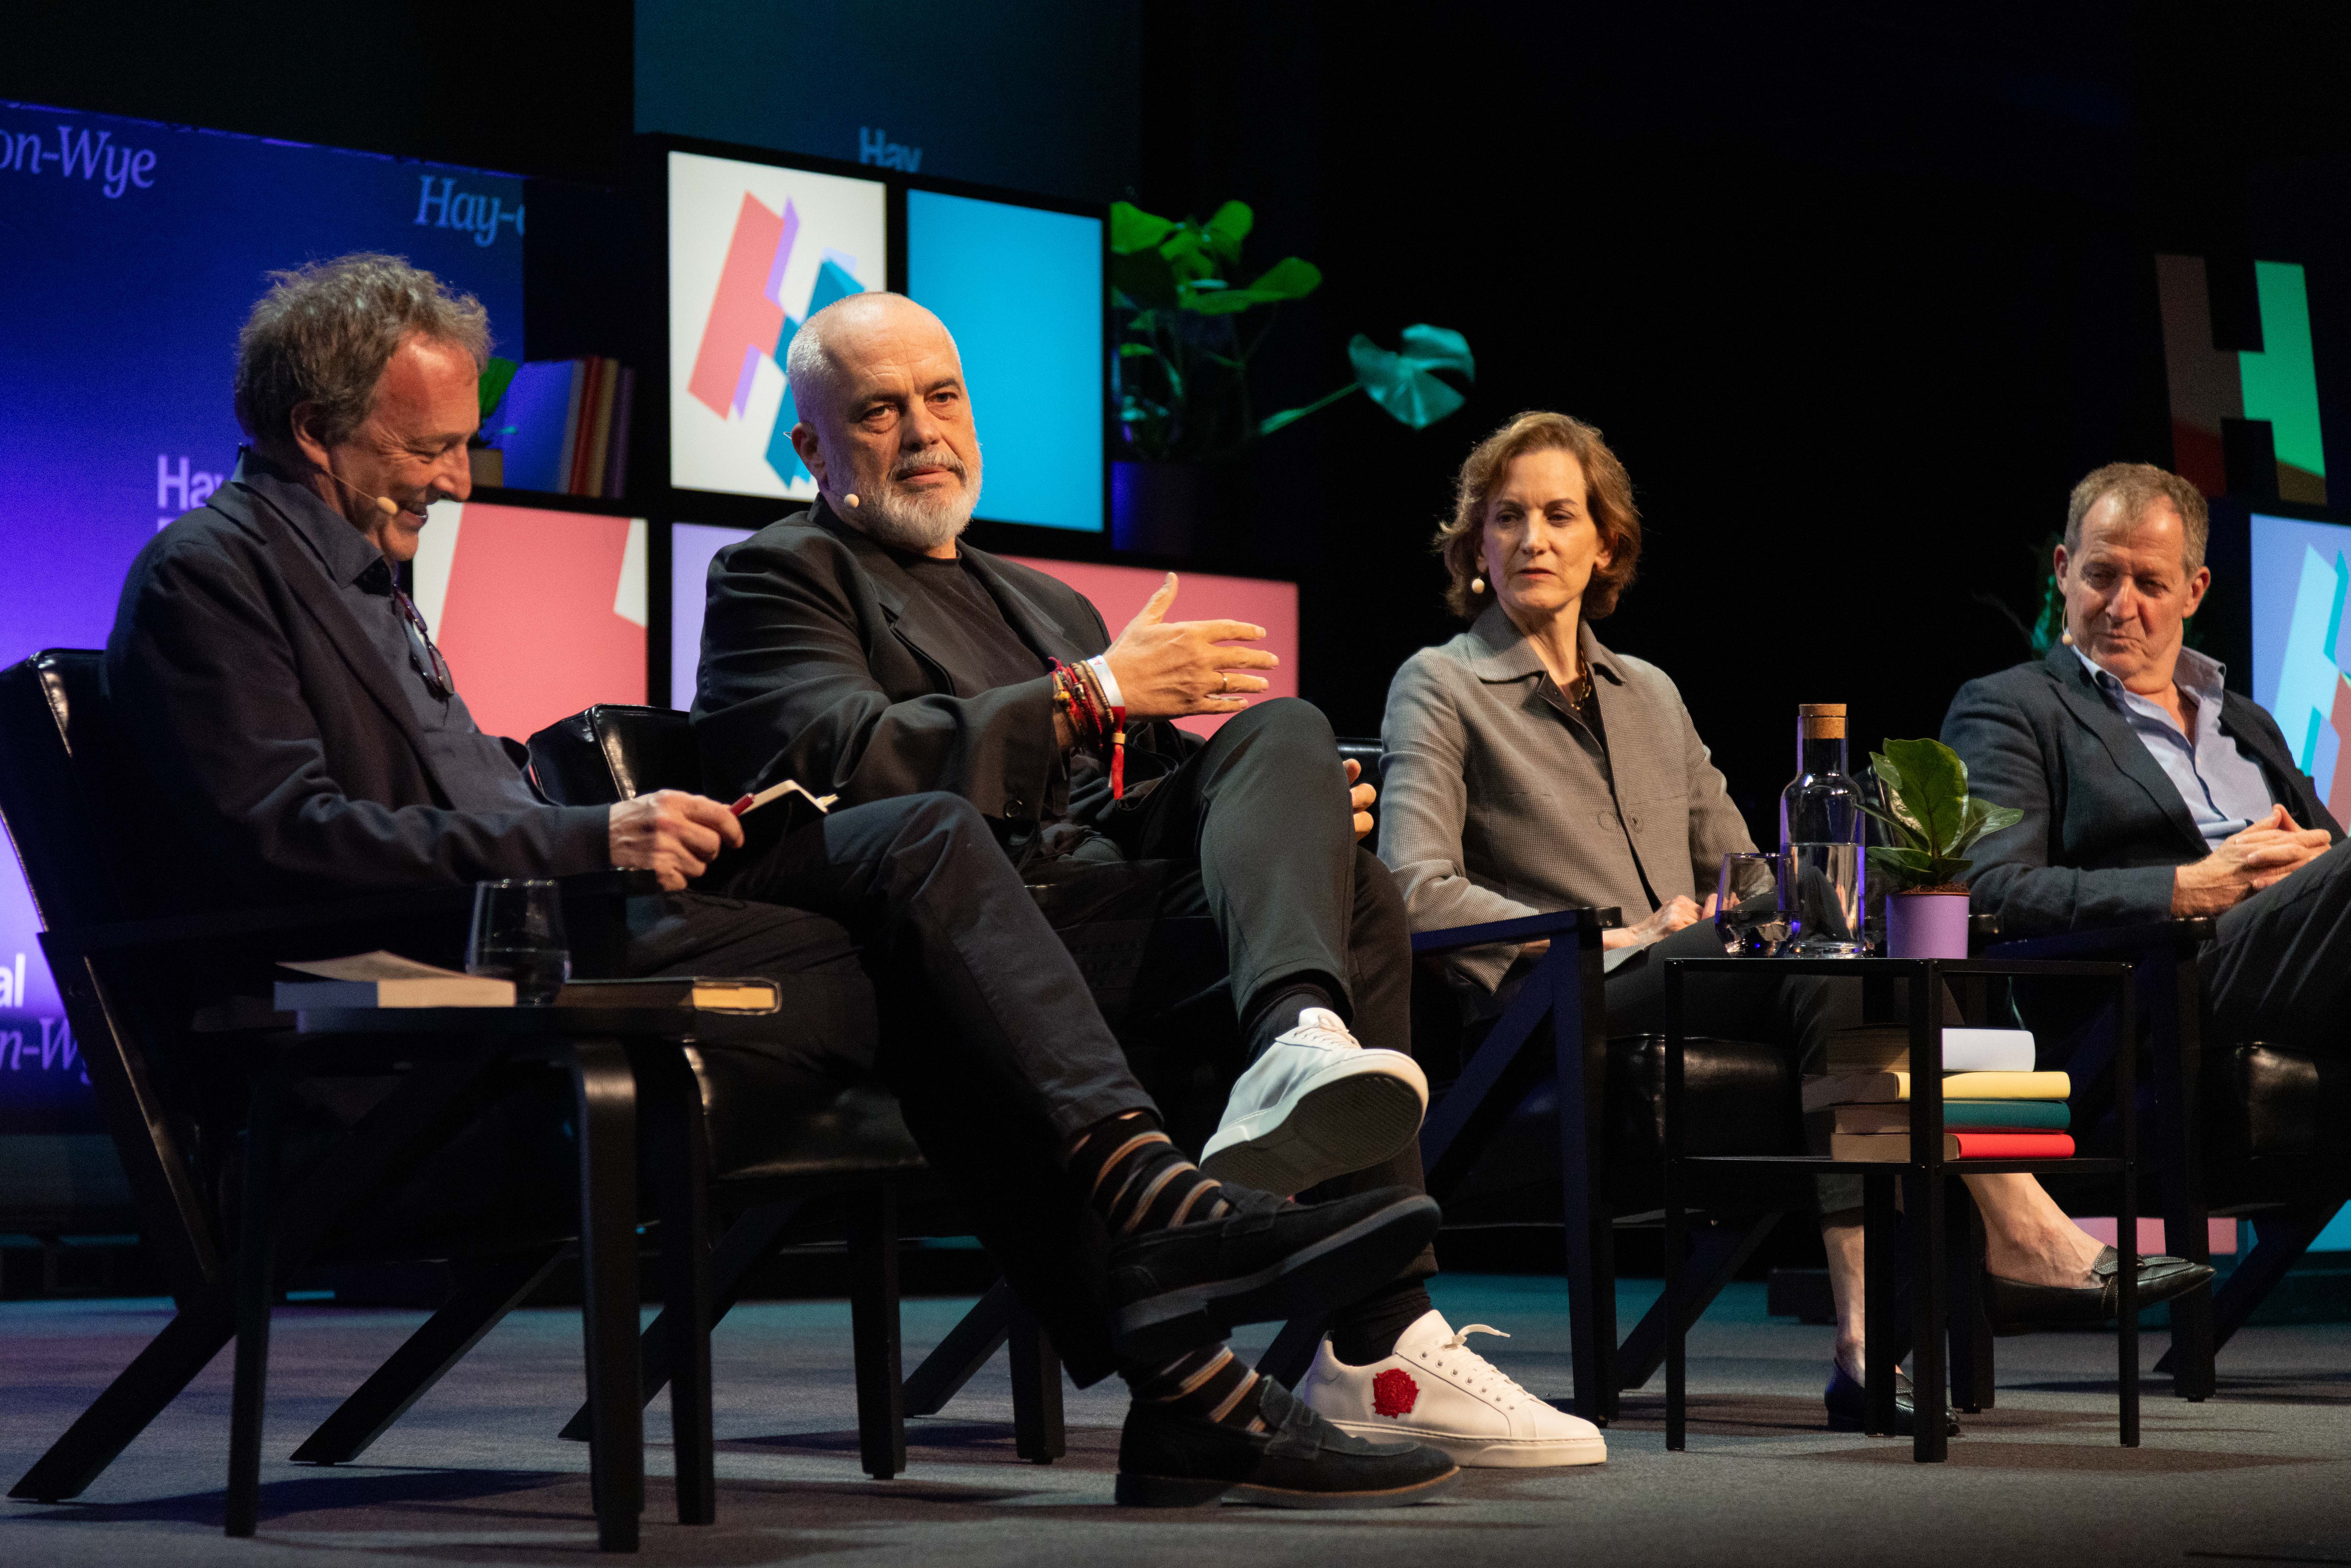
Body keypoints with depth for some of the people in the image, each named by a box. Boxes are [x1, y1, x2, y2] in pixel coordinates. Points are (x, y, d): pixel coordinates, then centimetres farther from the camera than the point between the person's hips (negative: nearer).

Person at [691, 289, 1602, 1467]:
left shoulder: (1050, 606, 35)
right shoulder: (775, 578, 12)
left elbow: (1162, 797, 29)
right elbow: (848, 761, -8)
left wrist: (1303, 809, 6)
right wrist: (1095, 693, -12)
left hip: (1128, 889, 6)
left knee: (1283, 732, -23)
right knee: (1351, 895, -25)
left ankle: (1305, 1048, -44)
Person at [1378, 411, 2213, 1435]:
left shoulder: (1651, 696, 27)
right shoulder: (1438, 688, 9)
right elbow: (1417, 892, -5)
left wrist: (1723, 916, 4)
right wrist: (1604, 936, -11)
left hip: (1694, 987, 6)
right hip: (1564, 1022, -5)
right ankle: (2014, 1229, -37)